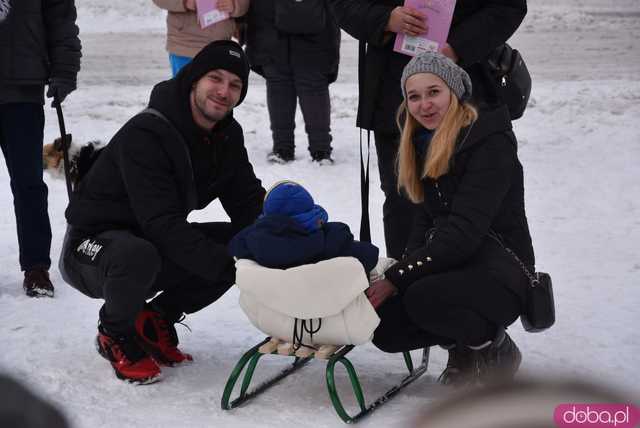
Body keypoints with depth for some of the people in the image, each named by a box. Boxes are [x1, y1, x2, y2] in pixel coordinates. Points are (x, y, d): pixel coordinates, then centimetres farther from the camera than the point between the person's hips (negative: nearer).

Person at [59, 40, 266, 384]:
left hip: (158, 240, 8)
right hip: (92, 246, -7)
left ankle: (156, 320, 5)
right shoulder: (145, 134, -26)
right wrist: (226, 265, -38)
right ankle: (115, 335, -8)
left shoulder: (227, 136, 1)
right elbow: (162, 223, -33)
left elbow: (248, 204, 0)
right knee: (139, 256, -41)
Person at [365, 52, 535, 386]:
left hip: (499, 271, -7)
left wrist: (397, 278, -23)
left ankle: (496, 351, -6)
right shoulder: (426, 145, 12)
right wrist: (406, 268, -6)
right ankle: (462, 346, 11)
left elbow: (464, 232, -23)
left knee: (425, 298, -35)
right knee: (382, 327, -16)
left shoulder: (491, 142, -16)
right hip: (447, 263, 7)